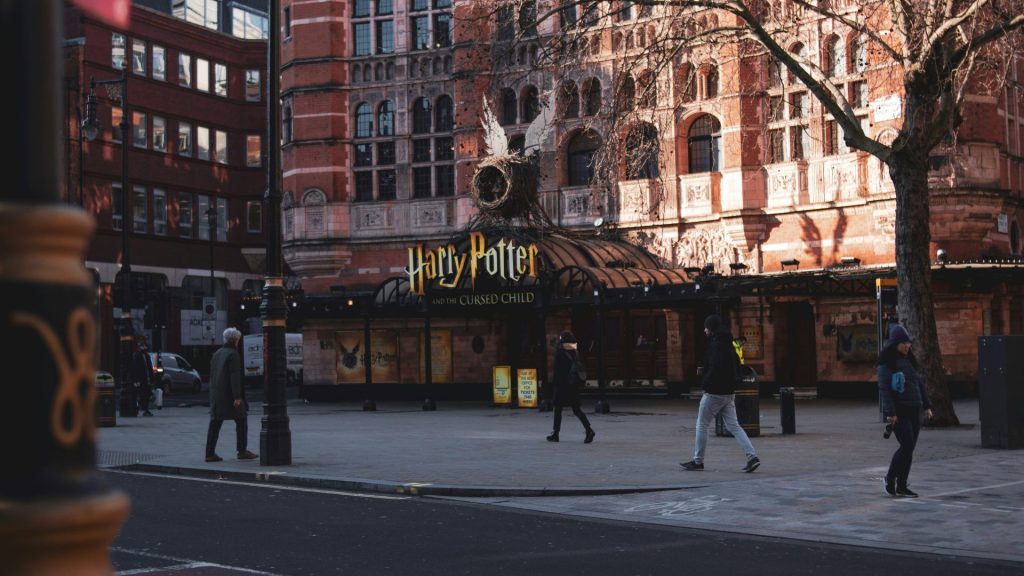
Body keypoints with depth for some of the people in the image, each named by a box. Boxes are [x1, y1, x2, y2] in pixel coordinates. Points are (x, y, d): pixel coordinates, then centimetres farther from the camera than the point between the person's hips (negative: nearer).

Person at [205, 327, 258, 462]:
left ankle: (210, 453, 3)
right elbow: (235, 376, -18)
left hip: (216, 394, 7)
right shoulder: (233, 354, -11)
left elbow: (212, 375, 17)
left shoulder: (216, 354, 14)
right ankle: (242, 451, 6)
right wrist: (237, 397, -19)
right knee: (241, 420, 5)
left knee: (215, 423, 7)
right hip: (229, 394, -7)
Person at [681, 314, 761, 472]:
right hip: (729, 392, 9)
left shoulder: (716, 344, -15)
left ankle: (698, 461, 9)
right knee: (733, 426, 7)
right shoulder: (728, 343, 14)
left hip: (714, 392, -9)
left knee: (702, 425, 3)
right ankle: (752, 456, -4)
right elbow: (736, 366, 19)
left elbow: (717, 368, -25)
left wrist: (705, 381, -13)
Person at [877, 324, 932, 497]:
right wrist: (890, 412, -21)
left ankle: (901, 486, 15)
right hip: (899, 411, -7)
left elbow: (919, 382, 20)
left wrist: (926, 405, 16)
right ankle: (889, 479, 3)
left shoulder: (909, 360, 14)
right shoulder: (886, 363, -9)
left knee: (909, 447, 6)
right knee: (907, 445, -12)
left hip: (913, 410, 7)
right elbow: (884, 388, -15)